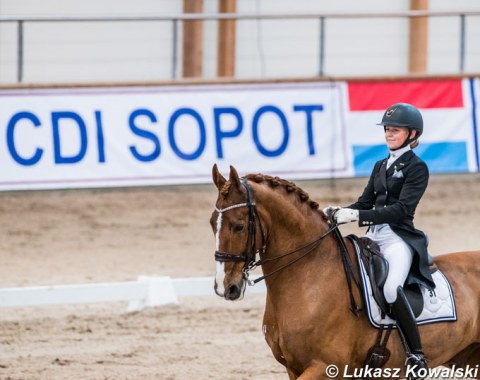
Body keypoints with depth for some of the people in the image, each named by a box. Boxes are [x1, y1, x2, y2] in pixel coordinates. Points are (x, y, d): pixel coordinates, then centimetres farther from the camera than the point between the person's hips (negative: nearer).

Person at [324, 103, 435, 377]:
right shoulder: (381, 167, 18)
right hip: (373, 237, 8)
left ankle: (417, 354, -27)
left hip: (399, 239, -8)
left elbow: (401, 209, -16)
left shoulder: (417, 168, -5)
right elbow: (366, 202, 19)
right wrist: (339, 212, -2)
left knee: (391, 288, -33)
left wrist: (356, 216, -24)